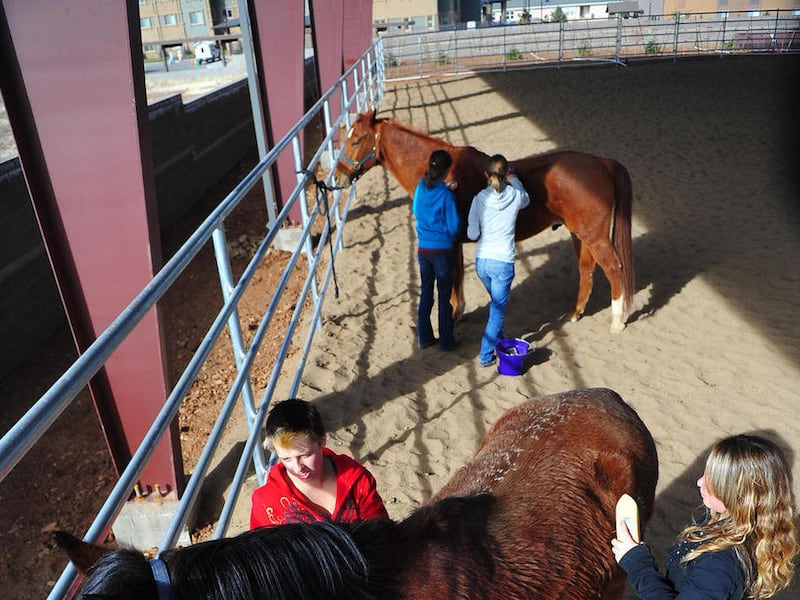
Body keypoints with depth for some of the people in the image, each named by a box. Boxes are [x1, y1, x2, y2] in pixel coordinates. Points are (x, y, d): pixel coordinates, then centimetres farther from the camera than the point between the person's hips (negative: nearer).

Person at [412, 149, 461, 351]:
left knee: (425, 294, 17)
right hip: (442, 251, -5)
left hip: (423, 249, 5)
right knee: (444, 297, 8)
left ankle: (424, 338, 26)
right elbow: (453, 227, -14)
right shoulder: (446, 196, -18)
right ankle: (446, 341, 19)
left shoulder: (420, 188, -2)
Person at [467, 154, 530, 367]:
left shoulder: (480, 198, -7)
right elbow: (526, 199, 18)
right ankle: (486, 355, 11)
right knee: (498, 309, 8)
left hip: (481, 261, 3)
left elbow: (472, 234, -4)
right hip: (503, 262, -3)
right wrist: (514, 180, 28)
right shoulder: (515, 196, -9)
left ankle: (497, 340, 43)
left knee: (497, 302, 26)